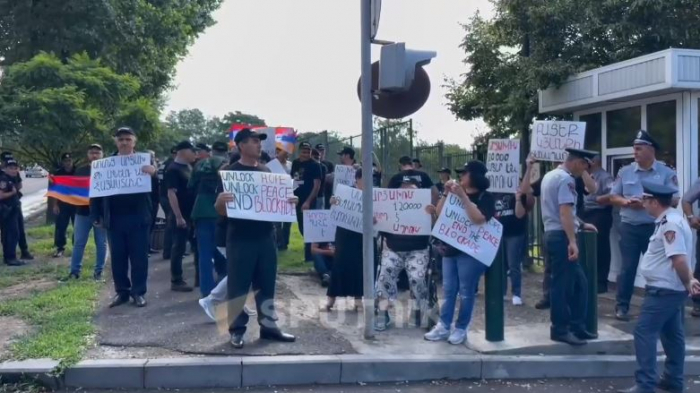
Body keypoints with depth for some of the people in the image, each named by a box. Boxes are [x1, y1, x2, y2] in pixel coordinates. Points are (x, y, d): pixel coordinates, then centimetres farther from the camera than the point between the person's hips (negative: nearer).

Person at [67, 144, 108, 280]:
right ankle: (74, 271, 9)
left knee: (101, 243, 3)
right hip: (83, 211, 2)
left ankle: (98, 271, 10)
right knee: (79, 242, 3)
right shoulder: (80, 171, 11)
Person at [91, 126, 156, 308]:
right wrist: (96, 216, -3)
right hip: (114, 218, 2)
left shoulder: (144, 160, 0)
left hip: (137, 218, -2)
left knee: (139, 257, 4)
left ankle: (139, 292, 13)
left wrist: (153, 174, -33)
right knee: (117, 257, 9)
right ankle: (121, 291, 20)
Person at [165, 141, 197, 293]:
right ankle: (176, 281, 5)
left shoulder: (189, 167, 13)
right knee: (179, 247, -2)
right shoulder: (173, 169, -12)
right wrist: (178, 216, -22)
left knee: (199, 245, 12)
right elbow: (171, 193, -17)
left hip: (193, 214, 9)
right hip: (181, 216, -8)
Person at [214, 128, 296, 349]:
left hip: (265, 236, 5)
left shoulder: (267, 171, 11)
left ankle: (268, 326, 20)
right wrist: (220, 201, -28)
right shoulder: (230, 171, -4)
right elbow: (221, 211, -6)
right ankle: (237, 329, 11)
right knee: (238, 285, 1)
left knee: (266, 283, 10)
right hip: (240, 238, -5)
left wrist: (289, 202, -3)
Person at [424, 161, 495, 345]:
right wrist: (447, 194, -2)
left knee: (466, 292, 0)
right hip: (450, 248, 6)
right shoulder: (457, 194, 12)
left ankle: (461, 329, 9)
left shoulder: (485, 197, -5)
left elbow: (478, 219, -22)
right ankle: (443, 326, 12)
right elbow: (439, 213, 11)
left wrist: (463, 196, -21)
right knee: (448, 290, 8)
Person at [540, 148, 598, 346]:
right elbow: (565, 212, -24)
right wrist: (572, 241, -28)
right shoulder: (566, 179, -14)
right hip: (561, 236, -10)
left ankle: (576, 327, 18)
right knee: (563, 284, -2)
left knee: (579, 283, 14)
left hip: (552, 233, 10)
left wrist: (581, 224, 32)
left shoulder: (550, 175, 18)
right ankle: (560, 330, 6)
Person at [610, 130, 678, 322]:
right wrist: (626, 202, -13)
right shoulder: (625, 172, 5)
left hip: (654, 227, -1)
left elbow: (674, 201, -8)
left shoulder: (667, 173, -2)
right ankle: (622, 306, 11)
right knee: (627, 268, 4)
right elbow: (613, 197, 9)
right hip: (629, 227, 1)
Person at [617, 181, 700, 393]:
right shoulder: (670, 220, 11)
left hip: (664, 290, -11)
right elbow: (679, 259, 17)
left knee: (644, 332, -9)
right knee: (671, 333, 18)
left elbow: (679, 259, -28)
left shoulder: (670, 224, -22)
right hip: (669, 289, 11)